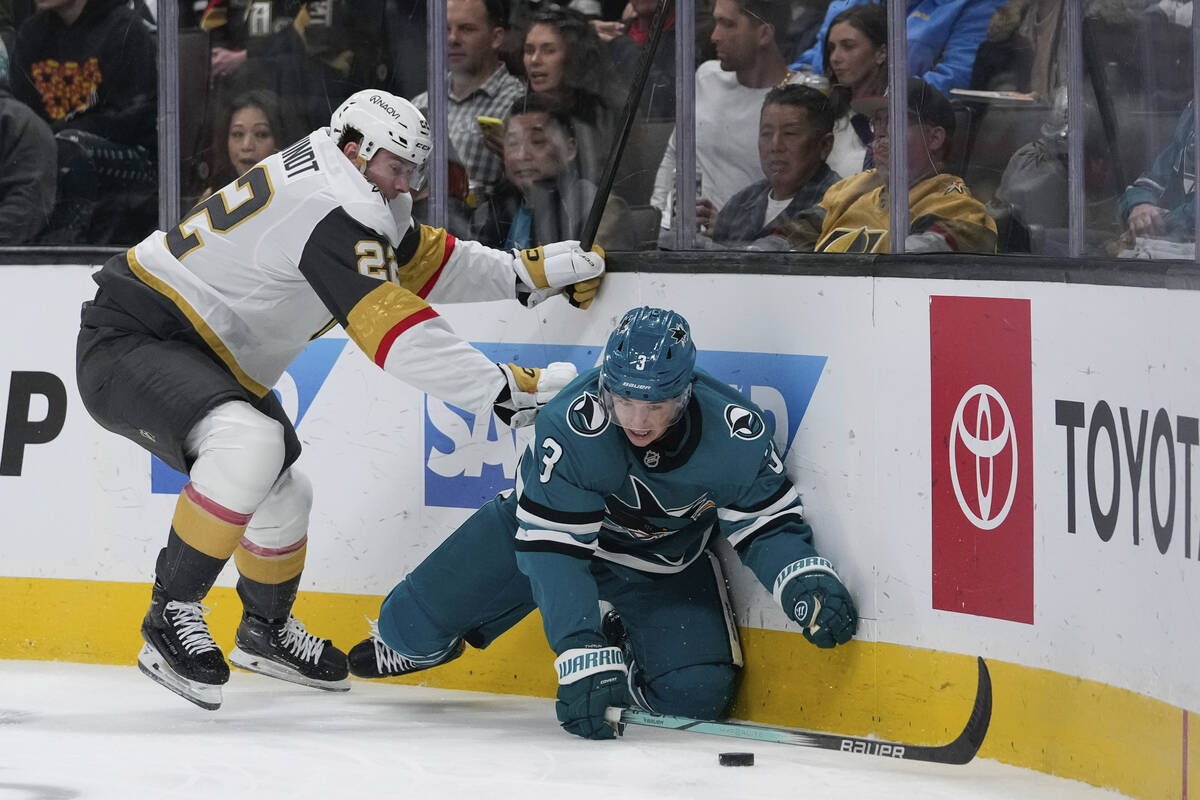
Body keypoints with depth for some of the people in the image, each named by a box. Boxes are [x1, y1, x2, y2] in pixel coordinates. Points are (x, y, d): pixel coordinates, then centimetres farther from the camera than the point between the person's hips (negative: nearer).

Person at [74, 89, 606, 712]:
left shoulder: (353, 196, 8)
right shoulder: (331, 216, -25)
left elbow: (423, 264, 21)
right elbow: (398, 336, -30)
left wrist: (528, 270, 14)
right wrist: (505, 390, -28)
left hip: (185, 352, 11)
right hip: (126, 346, -11)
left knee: (281, 492, 19)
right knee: (251, 442, -35)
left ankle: (266, 629, 45)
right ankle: (173, 614, -24)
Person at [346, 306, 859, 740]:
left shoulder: (738, 437, -31)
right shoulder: (570, 426, -37)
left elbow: (767, 526, -16)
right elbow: (552, 548, -35)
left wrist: (807, 583, -37)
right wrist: (581, 655, -44)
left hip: (665, 560, 1)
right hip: (551, 522, -1)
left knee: (696, 694, -19)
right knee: (414, 623, -4)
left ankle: (623, 640, 16)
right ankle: (410, 641, 38)